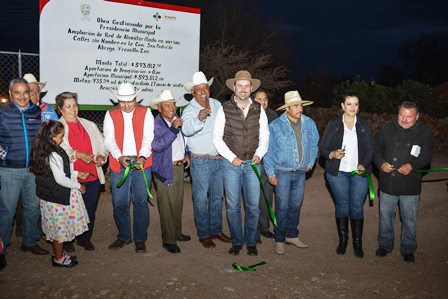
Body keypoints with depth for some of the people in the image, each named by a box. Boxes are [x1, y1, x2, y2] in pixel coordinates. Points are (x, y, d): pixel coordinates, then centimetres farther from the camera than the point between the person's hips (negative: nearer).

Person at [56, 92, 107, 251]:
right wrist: (78, 154, -25)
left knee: (90, 210, 11)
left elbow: (102, 144, 14)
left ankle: (85, 239, 30)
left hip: (93, 177, 4)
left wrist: (101, 156, -6)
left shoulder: (89, 125, 16)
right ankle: (67, 240, 27)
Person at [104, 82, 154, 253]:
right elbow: (109, 139, 0)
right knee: (119, 203, 6)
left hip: (141, 163, -1)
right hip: (118, 164, 1)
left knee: (141, 202, 3)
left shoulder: (145, 113, 6)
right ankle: (124, 236, 24)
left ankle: (140, 239, 15)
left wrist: (143, 156, -20)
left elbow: (148, 137, -3)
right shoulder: (110, 115, 9)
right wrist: (119, 157, -18)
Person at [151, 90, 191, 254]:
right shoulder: (156, 123, -15)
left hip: (180, 167, 8)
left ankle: (177, 232, 34)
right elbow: (157, 145, -30)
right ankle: (168, 240, 10)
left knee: (178, 203, 18)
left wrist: (186, 154, 14)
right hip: (165, 169, -8)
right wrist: (173, 128, -31)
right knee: (167, 206, -2)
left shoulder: (177, 119, 10)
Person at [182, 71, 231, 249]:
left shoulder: (217, 105, 4)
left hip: (219, 159, 6)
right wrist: (199, 119, -55)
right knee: (201, 199, 4)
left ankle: (216, 230, 31)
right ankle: (203, 234, 19)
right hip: (201, 161, -6)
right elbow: (187, 129, -35)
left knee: (217, 196, 16)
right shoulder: (190, 110, -14)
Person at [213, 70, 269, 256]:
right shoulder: (225, 109, -1)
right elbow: (217, 137, -1)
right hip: (231, 163, -1)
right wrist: (232, 157, -9)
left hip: (252, 164, 2)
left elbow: (264, 136, 10)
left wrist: (259, 154, -8)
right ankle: (237, 242, 21)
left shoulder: (259, 110, 6)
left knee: (253, 206, 4)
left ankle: (251, 242, 21)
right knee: (233, 206, 5)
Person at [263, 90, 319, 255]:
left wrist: (310, 163, 13)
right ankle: (279, 240, 14)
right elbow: (267, 150, -6)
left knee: (296, 205, 14)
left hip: (301, 172, 4)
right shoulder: (275, 126, -11)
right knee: (282, 207, 0)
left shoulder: (309, 123, 0)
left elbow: (314, 144, 15)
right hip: (282, 172, -4)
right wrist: (270, 173, -8)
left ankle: (292, 235, 31)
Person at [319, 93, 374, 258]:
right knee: (342, 206, 7)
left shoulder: (364, 125, 5)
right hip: (338, 172, 0)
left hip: (359, 172, 1)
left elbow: (371, 149, 4)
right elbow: (323, 148, 2)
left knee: (357, 207, 3)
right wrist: (332, 154, -20)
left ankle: (357, 242, 18)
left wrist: (363, 164, -13)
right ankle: (343, 239, 24)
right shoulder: (333, 124, 2)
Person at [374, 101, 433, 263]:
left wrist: (412, 166, -23)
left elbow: (427, 155, -6)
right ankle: (385, 245, 33)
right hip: (387, 183, 2)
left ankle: (408, 249, 30)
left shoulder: (424, 132, -3)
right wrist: (381, 163, -15)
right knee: (386, 216, 14)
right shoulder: (386, 128, 3)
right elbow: (377, 150, 4)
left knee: (409, 219, 12)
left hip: (410, 186, -2)